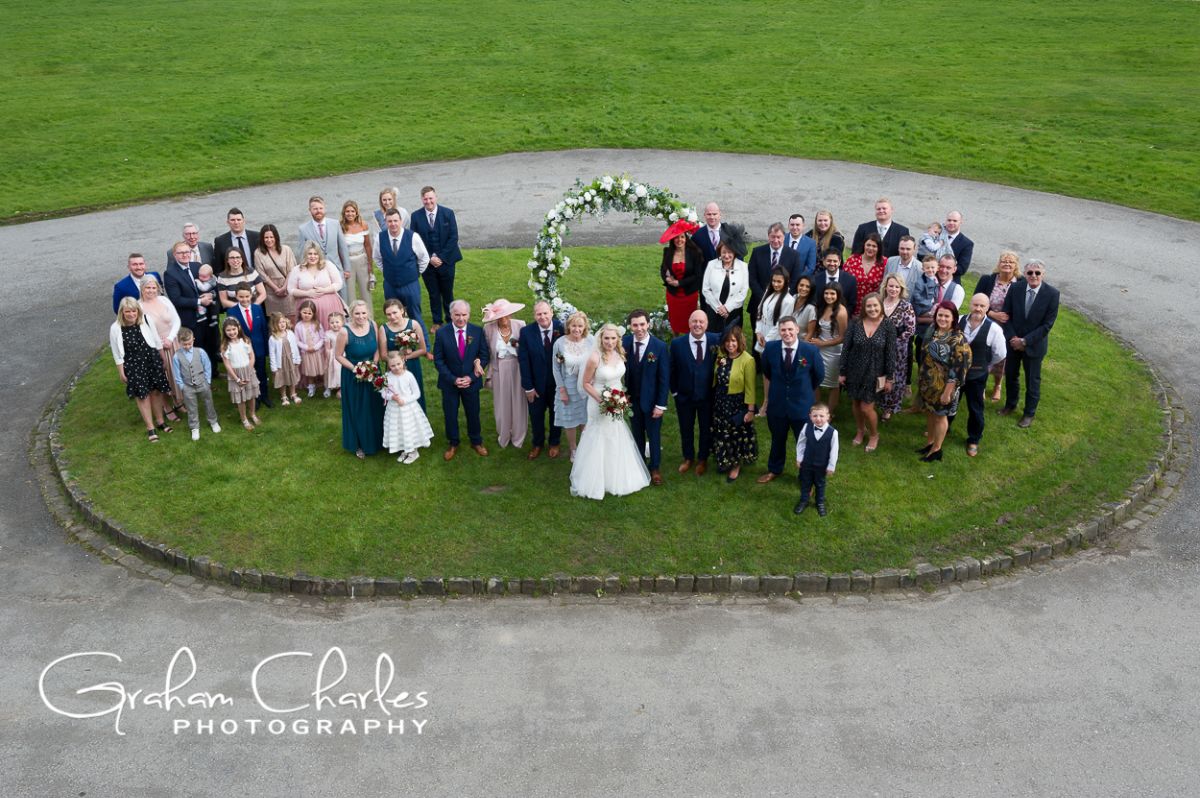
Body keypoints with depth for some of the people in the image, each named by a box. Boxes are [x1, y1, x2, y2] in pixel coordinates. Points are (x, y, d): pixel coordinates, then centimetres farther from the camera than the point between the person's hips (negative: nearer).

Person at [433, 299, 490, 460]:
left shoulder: (477, 332, -9)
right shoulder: (442, 333, -11)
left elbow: (485, 356, -5)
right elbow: (438, 359, -8)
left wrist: (471, 377, -14)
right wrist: (453, 379, -15)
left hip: (471, 381, 1)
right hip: (449, 382, -1)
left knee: (473, 413, 15)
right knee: (450, 414, 12)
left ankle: (476, 442, 37)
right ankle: (453, 444, 33)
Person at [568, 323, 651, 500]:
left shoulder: (620, 354, -5)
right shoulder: (595, 358, -23)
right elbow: (586, 383, -14)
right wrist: (601, 400, -22)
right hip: (600, 404, -6)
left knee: (617, 442, 19)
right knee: (598, 443, 6)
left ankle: (616, 478, 38)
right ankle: (594, 480, 23)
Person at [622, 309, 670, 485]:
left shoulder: (660, 347, -19)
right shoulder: (625, 342, -11)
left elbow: (664, 378, -14)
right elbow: (624, 370, -2)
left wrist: (661, 404, -15)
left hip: (651, 399, -3)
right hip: (633, 398, 3)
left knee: (654, 434, 12)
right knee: (637, 433, 20)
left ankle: (655, 467, 31)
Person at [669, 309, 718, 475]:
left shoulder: (716, 340, -15)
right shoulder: (677, 343, -14)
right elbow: (671, 369, -5)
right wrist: (674, 391, -3)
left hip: (708, 396, 0)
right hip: (684, 396, 0)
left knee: (706, 429, 18)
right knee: (686, 429, 19)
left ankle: (703, 459, 42)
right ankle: (688, 458, 44)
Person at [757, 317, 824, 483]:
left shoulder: (811, 350, -19)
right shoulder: (770, 348, -13)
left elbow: (819, 375, -1)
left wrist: (804, 389, 10)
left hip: (802, 405, -2)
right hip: (777, 404, 2)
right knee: (777, 440, 22)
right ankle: (774, 469, 46)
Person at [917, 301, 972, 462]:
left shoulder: (958, 340, -23)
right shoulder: (932, 331, -1)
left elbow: (957, 370, -22)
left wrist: (947, 392, -20)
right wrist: (920, 379, 16)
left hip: (943, 386, -6)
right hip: (927, 383, 6)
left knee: (940, 416, 11)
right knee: (929, 413, 20)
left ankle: (936, 450, 28)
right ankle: (930, 443, 39)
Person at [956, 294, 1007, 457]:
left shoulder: (994, 329, -19)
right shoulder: (959, 321, -11)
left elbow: (1000, 354, -6)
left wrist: (986, 365, 5)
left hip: (976, 375, -3)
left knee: (975, 409, 12)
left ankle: (973, 440, 32)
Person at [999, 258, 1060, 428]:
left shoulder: (1052, 294, -18)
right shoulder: (1015, 288, -11)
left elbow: (1048, 324, -16)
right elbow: (1007, 315, -3)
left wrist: (1025, 341, -19)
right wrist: (1013, 337, -15)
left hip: (1034, 344, -3)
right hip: (1013, 342, 3)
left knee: (1033, 380, 11)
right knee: (1010, 374, 19)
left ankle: (1029, 413, 29)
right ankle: (1010, 404, 42)